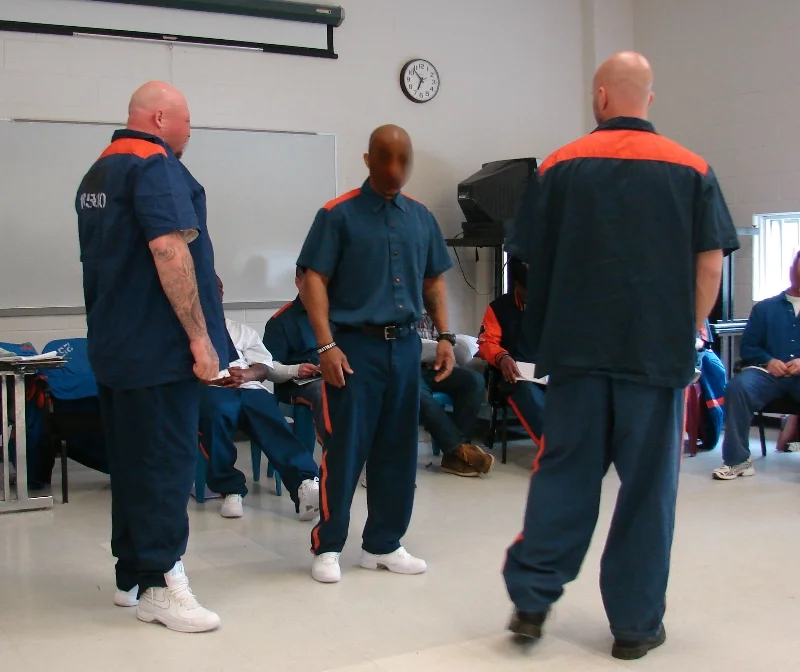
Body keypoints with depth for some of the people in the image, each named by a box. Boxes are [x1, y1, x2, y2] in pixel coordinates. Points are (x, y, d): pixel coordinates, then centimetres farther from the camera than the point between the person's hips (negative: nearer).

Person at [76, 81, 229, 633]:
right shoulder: (155, 165, -12)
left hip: (114, 346, 10)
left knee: (132, 459, 14)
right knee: (166, 462, -5)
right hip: (158, 346, -10)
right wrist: (200, 336, -21)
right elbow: (169, 250, -23)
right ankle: (160, 585, -2)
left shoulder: (99, 171, 18)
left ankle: (131, 576, 22)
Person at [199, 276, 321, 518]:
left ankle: (305, 484, -52)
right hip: (210, 388, -2)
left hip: (248, 387, 2)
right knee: (217, 413, -39)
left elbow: (264, 367, 17)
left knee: (272, 423, -30)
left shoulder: (243, 331, 33)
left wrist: (245, 375, -7)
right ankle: (231, 490, -32)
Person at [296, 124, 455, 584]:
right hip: (355, 345, -5)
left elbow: (434, 280, 18)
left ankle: (384, 544, 21)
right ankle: (327, 547, 12)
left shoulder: (422, 217, 12)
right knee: (346, 449, -2)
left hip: (405, 346, 5)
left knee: (398, 450, 9)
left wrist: (445, 336, 8)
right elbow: (314, 280, -8)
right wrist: (327, 345, -16)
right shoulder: (339, 214, -4)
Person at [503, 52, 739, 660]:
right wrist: (690, 331, 12)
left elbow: (534, 260, 4)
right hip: (659, 353, 0)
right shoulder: (692, 170, 0)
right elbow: (710, 266, -1)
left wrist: (545, 335, 17)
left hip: (578, 349, 1)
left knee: (564, 471, 11)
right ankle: (636, 623, 14)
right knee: (648, 484, 7)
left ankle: (532, 599, 9)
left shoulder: (561, 167, 1)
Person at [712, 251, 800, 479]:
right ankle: (737, 459, -24)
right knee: (738, 386, -31)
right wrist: (768, 361, -5)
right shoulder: (765, 307, 21)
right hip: (768, 372, 1)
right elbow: (747, 348, 15)